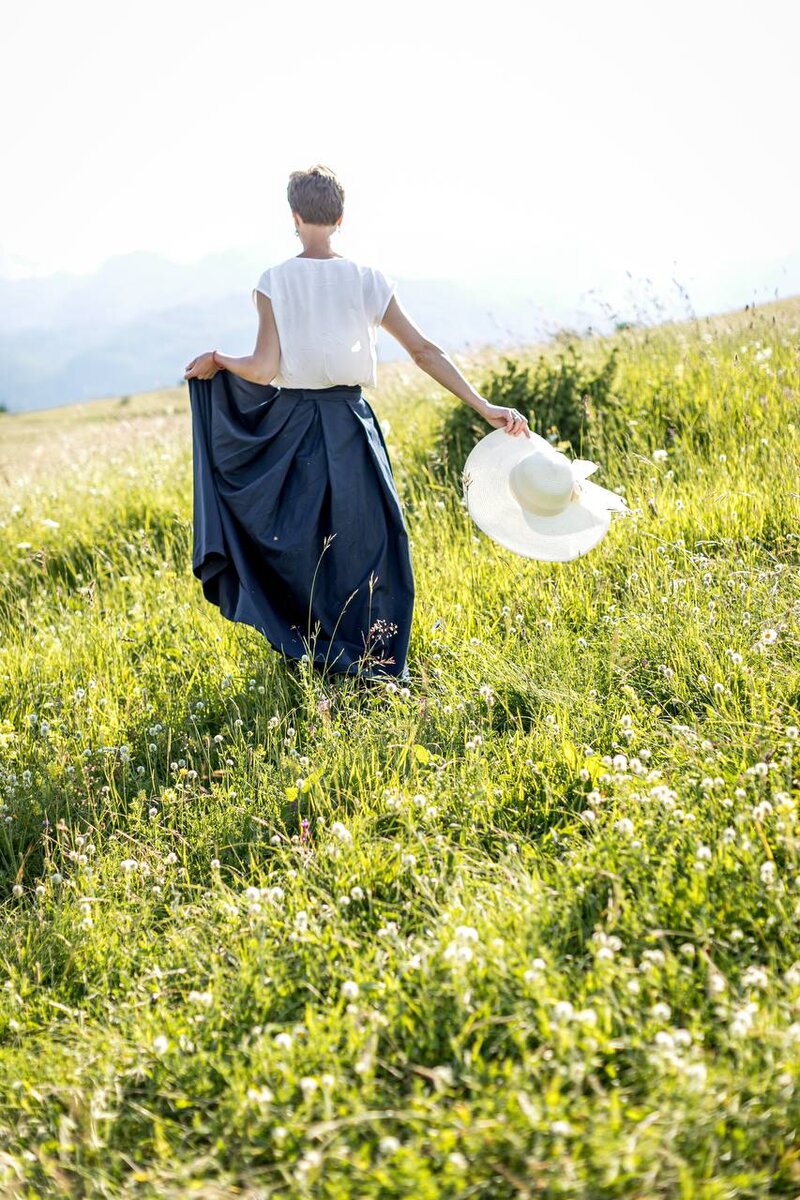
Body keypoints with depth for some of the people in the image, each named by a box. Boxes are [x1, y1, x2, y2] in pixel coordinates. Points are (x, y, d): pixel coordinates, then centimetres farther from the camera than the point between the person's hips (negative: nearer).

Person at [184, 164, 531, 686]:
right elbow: (425, 351, -5)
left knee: (297, 543, 13)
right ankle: (374, 662, 15)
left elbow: (263, 370, -11)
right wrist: (482, 405, -4)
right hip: (350, 426, 1)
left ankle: (310, 655, 18)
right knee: (365, 540, 11)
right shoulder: (367, 280, -2)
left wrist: (218, 361, 9)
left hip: (292, 425, -1)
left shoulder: (275, 281, -6)